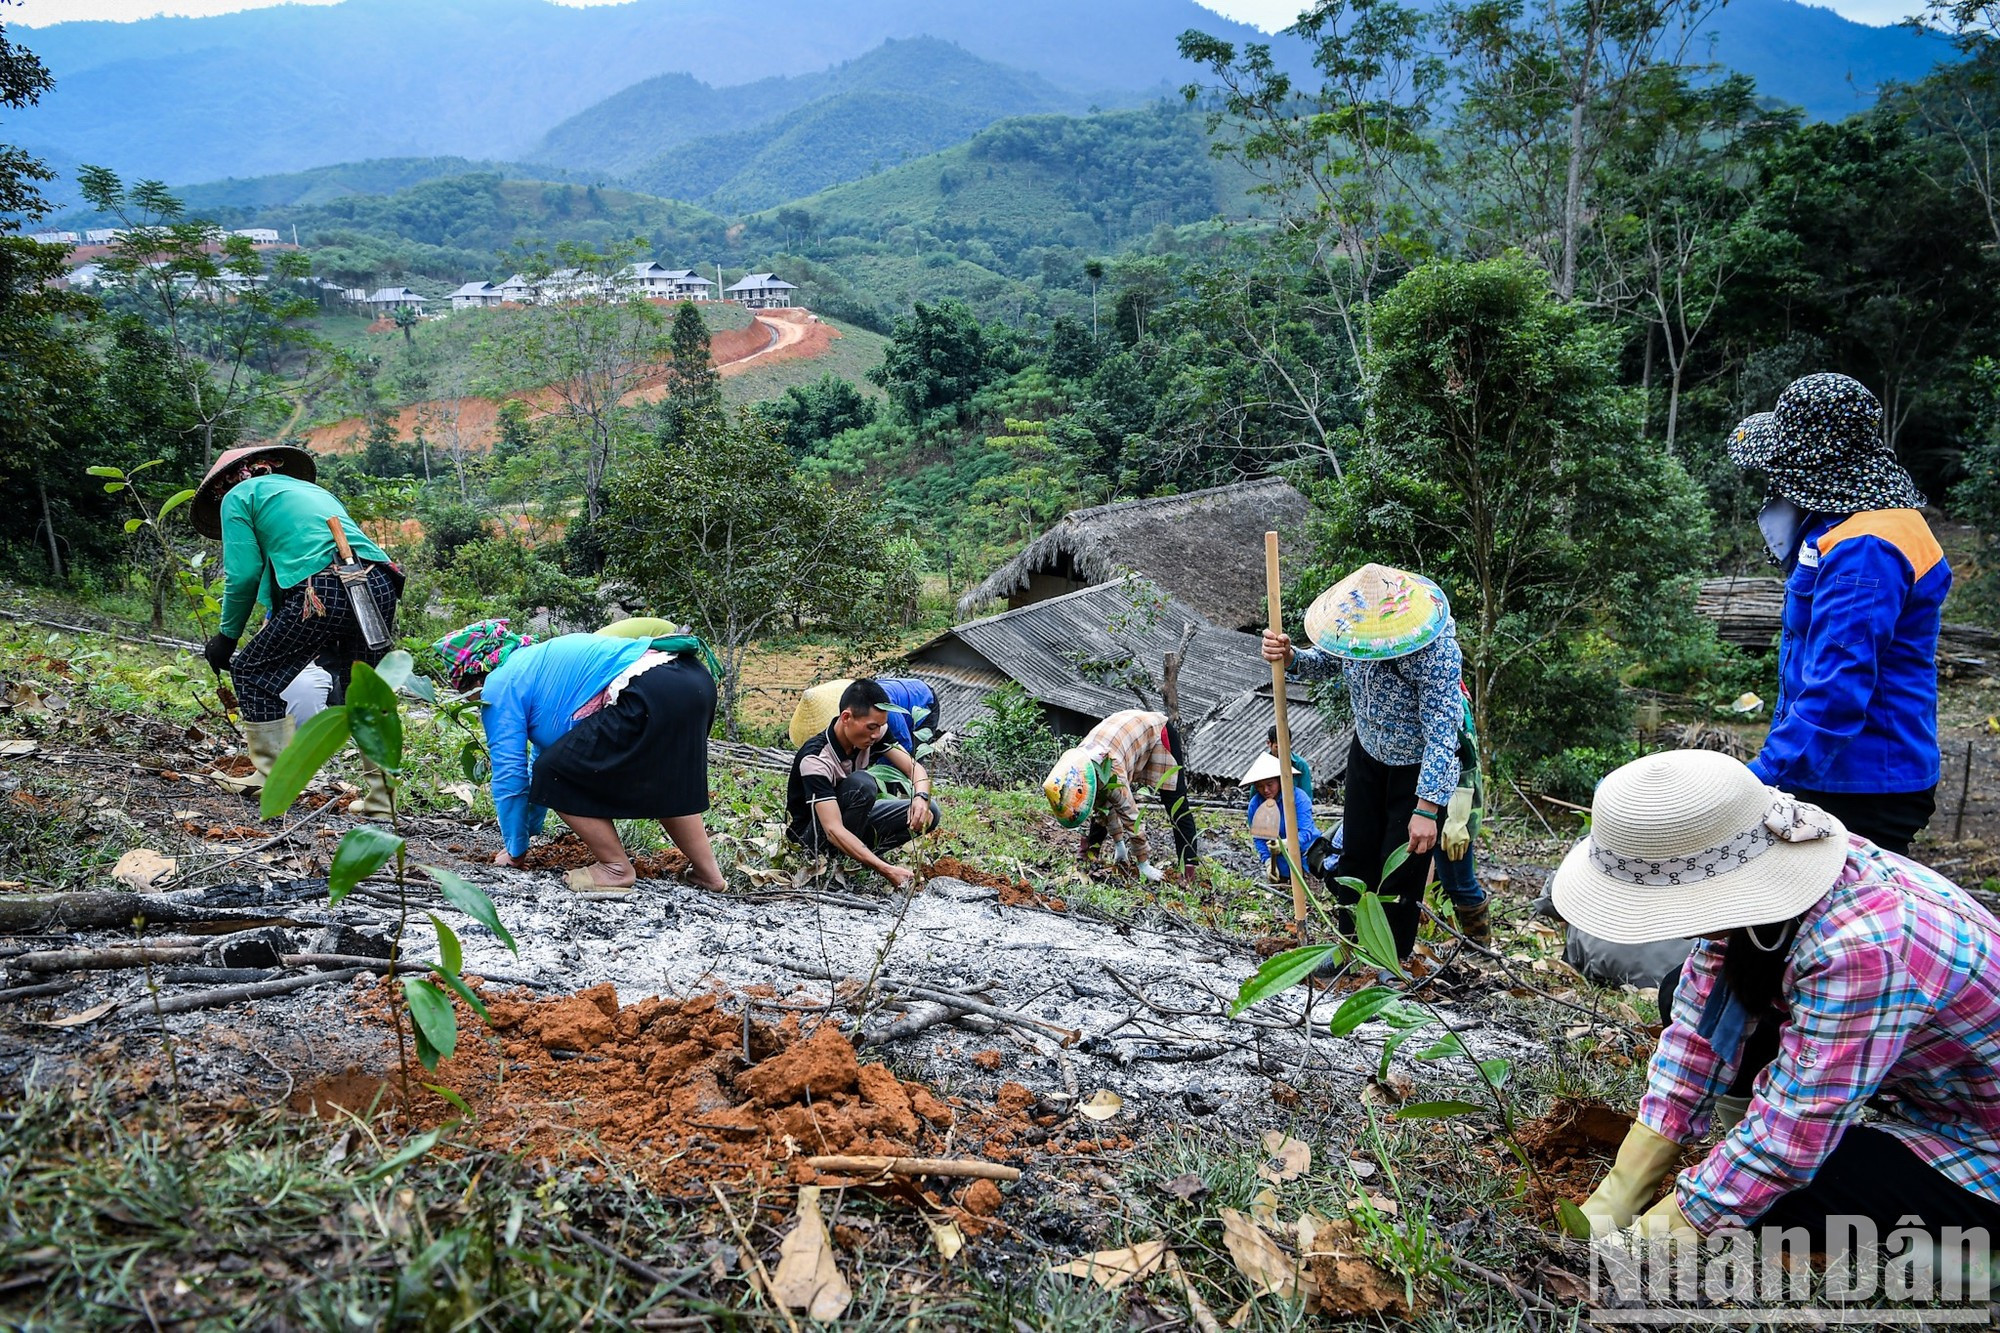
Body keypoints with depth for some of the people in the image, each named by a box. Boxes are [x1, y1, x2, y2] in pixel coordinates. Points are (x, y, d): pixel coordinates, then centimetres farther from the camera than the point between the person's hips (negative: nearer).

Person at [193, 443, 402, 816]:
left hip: (324, 591, -7)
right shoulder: (311, 489, 37)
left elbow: (244, 574, 6)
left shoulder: (238, 496, 17)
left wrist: (227, 635, 19)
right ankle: (380, 798, 21)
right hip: (381, 585, 7)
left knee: (252, 672, 13)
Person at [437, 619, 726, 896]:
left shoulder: (499, 686, 10)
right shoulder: (537, 660, 37)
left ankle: (616, 869, 12)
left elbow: (509, 775, 9)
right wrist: (530, 829, 54)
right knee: (661, 785, 32)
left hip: (649, 699, -10)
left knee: (555, 776, 5)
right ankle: (708, 871, 33)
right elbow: (547, 741, 46)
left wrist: (515, 850, 23)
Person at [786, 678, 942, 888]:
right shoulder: (815, 758, -33)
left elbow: (915, 769, -10)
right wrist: (887, 870, -49)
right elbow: (834, 830, -40)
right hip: (811, 834, -7)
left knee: (928, 813, -15)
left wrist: (921, 797, -36)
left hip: (853, 818, 7)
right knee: (862, 784, -36)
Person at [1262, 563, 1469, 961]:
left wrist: (1427, 809, -36)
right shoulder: (1356, 624, -17)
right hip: (1368, 752, 6)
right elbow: (1326, 664, 6)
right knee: (1356, 853, 12)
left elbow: (1442, 732, -34)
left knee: (1401, 869, -1)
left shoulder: (1432, 648, -35)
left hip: (1421, 764, -6)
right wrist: (1289, 657, -17)